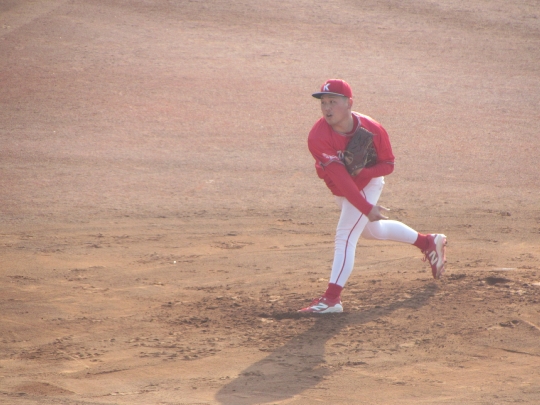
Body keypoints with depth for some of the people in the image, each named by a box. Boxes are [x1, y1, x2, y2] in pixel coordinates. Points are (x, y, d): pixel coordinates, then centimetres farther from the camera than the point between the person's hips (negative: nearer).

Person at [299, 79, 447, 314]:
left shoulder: (372, 130, -29)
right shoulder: (318, 137, -31)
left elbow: (388, 164, -15)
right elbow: (340, 177, -34)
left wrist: (362, 173, -35)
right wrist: (366, 208, -39)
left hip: (367, 184, -4)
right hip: (340, 190, 4)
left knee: (345, 236, -17)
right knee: (372, 230, 24)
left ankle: (332, 298, -21)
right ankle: (428, 243, 45)